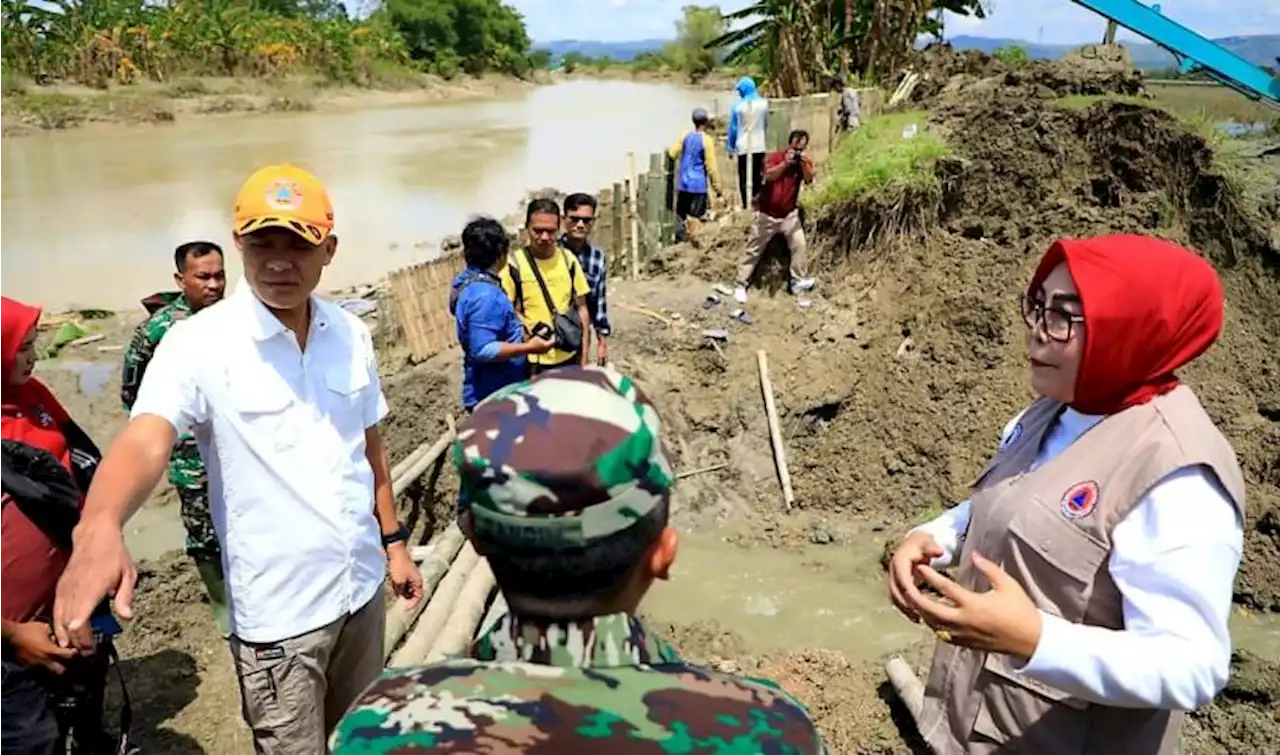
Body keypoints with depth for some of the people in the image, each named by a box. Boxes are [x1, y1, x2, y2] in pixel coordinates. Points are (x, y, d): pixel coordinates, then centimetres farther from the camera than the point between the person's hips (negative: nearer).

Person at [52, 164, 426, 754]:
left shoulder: (351, 335, 0)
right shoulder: (199, 343, -16)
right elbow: (145, 440, -31)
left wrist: (393, 542, 12)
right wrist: (99, 527, -51)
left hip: (362, 587, 5)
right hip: (278, 613, -5)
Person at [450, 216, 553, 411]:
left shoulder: (468, 281, 6)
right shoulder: (484, 296, -27)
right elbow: (483, 350, -31)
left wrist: (519, 333, 20)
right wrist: (528, 347, -25)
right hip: (494, 396, -10)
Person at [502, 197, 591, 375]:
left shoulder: (568, 259, 1)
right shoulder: (514, 265, -10)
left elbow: (581, 308, 7)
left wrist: (584, 358, 5)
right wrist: (531, 328, -19)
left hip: (569, 359, 4)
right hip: (534, 363, -3)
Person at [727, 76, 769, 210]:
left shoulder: (738, 106, -8)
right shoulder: (763, 103, 0)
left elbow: (732, 128, -2)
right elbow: (766, 124, 13)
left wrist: (731, 146, 8)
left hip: (743, 147, -3)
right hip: (759, 145, 3)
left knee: (743, 177, 4)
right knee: (757, 175, 10)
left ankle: (746, 205, 2)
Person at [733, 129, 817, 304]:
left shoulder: (806, 161, -4)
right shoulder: (775, 156, -13)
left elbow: (809, 180, -21)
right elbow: (768, 175, -30)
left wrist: (804, 164, -35)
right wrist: (785, 163, -39)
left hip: (789, 213, 3)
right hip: (767, 213, -3)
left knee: (800, 244, -9)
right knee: (754, 249, 3)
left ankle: (799, 281, 2)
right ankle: (741, 285, 9)